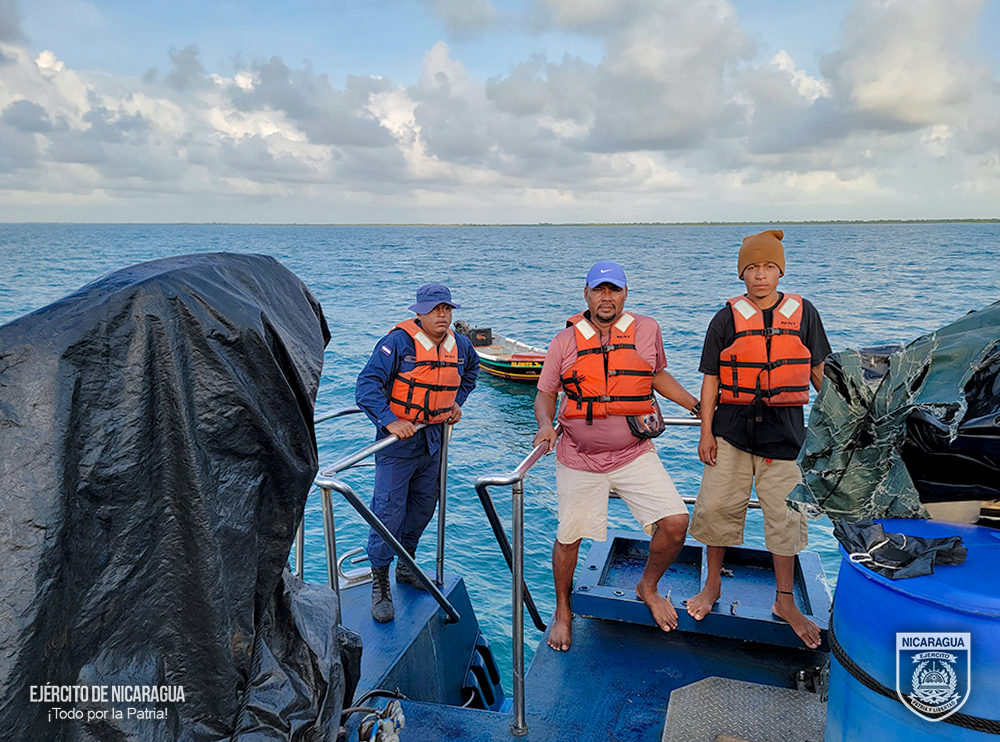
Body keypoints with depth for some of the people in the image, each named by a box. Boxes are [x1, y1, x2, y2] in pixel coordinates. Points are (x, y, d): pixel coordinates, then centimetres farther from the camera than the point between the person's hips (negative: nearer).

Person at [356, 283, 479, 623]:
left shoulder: (460, 346, 3)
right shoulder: (398, 343, -17)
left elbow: (472, 368, 27)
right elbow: (367, 385, -21)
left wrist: (457, 401, 17)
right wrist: (390, 421, -31)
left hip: (434, 437, 6)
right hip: (398, 437, -6)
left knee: (423, 506, 16)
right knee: (388, 510, -6)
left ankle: (406, 565, 37)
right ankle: (380, 584, 10)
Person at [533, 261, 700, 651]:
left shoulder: (646, 330, 2)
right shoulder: (566, 341, -2)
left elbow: (659, 376, 18)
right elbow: (545, 394, 6)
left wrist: (702, 407, 13)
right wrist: (546, 425, -14)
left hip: (634, 453, 1)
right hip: (579, 458, -1)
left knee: (675, 521, -11)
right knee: (568, 536, 5)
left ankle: (648, 586, 20)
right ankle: (563, 612, 32)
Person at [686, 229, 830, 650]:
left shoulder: (803, 314, 4)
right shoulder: (727, 318, 0)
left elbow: (819, 371, 12)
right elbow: (711, 378, 0)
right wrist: (706, 431, -4)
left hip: (784, 427, 1)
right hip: (732, 426, 0)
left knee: (784, 515, 6)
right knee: (717, 504, 1)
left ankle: (785, 601, 23)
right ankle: (713, 586, 23)